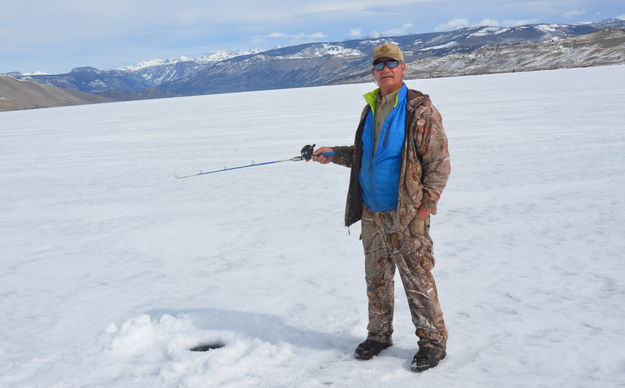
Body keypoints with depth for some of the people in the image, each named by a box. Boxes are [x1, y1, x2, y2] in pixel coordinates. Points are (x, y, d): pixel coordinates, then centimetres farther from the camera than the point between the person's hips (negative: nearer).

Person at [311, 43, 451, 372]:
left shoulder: (420, 111, -8)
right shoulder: (370, 110, 13)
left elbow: (439, 163, -10)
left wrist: (426, 204, -14)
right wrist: (334, 154, 10)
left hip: (406, 214, -6)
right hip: (371, 212, 7)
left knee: (417, 279, -2)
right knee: (376, 279, 15)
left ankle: (432, 340, 13)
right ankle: (379, 334, 30)